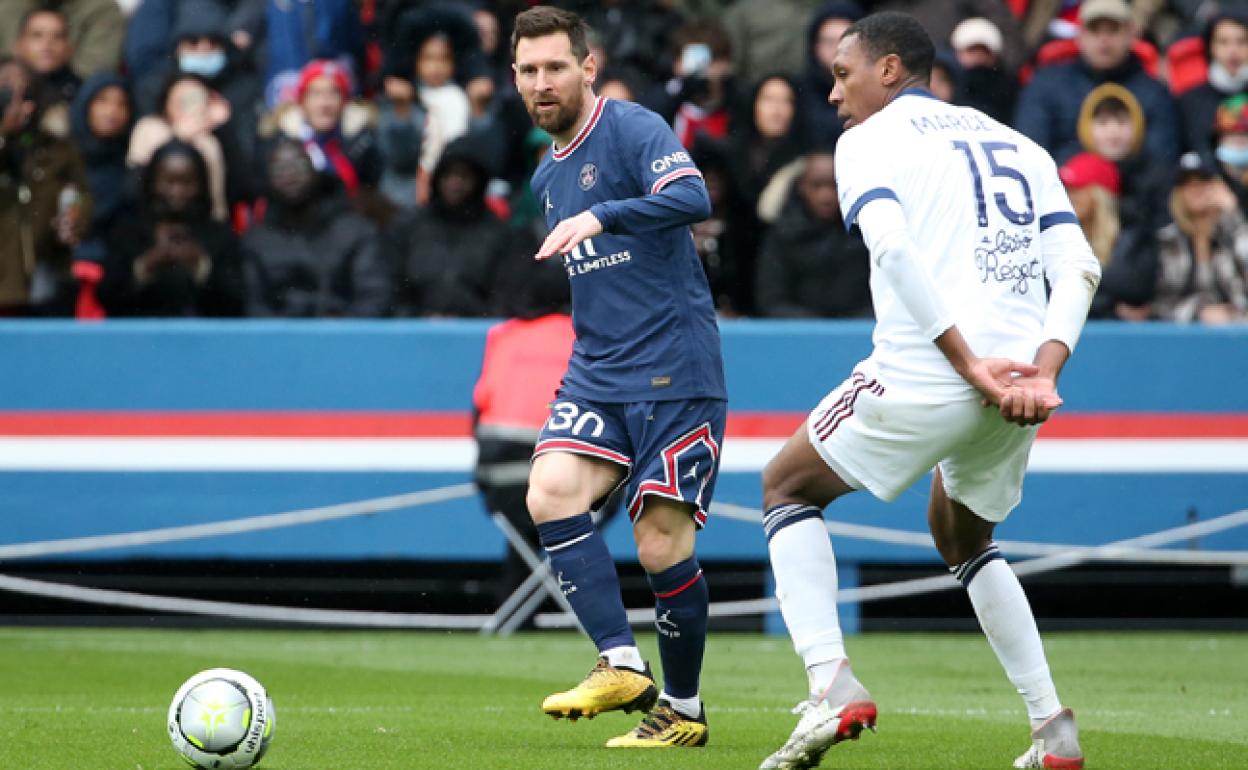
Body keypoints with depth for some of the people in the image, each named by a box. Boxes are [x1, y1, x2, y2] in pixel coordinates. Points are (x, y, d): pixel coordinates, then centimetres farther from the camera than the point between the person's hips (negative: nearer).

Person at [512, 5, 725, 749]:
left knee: (662, 543, -7)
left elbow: (692, 198, -27)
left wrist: (600, 217, -37)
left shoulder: (632, 129, -8)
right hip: (596, 373, 7)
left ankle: (683, 709, 11)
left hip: (675, 372, -7)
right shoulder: (547, 176, 17)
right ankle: (623, 666, -15)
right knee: (551, 493, -18)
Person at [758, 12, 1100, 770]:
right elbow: (1078, 266, 8)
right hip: (1018, 386, 6)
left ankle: (832, 683, -3)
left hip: (925, 373, -6)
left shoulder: (870, 139, 5)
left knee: (788, 487, 16)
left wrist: (971, 365, -17)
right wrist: (1043, 371, -4)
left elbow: (893, 249, -15)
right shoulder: (1016, 144, 22)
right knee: (963, 537, 30)